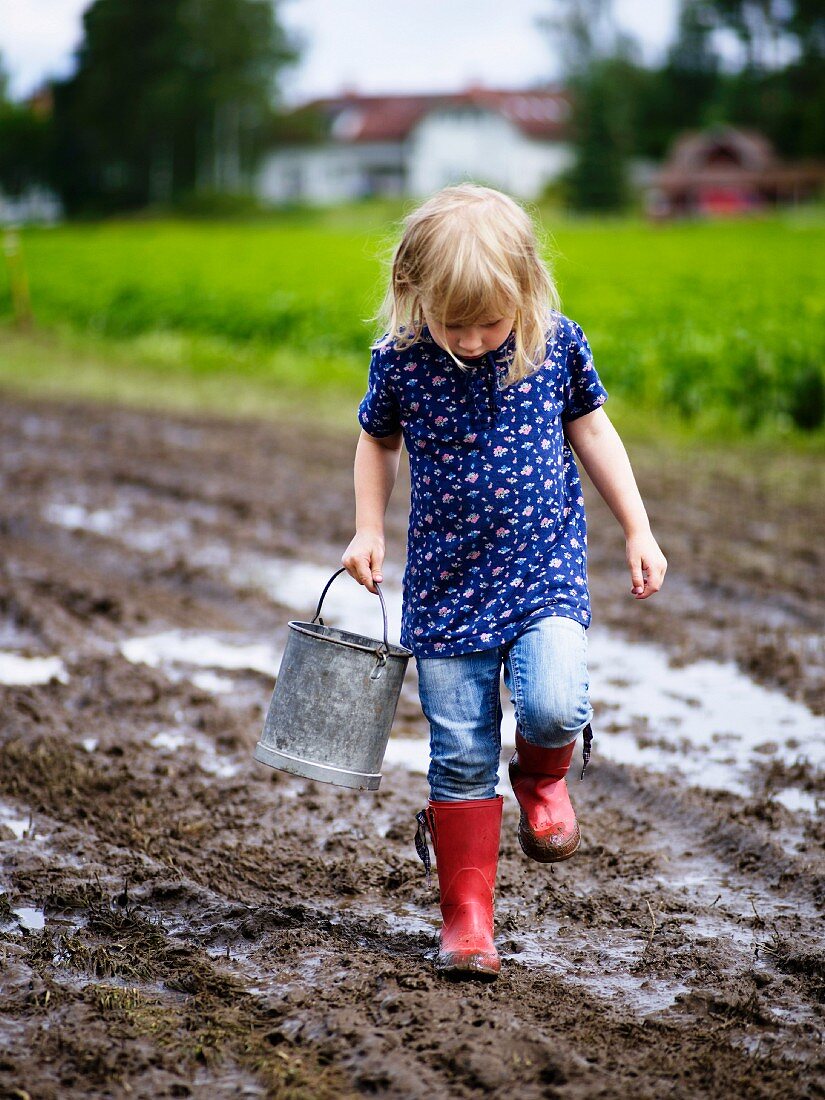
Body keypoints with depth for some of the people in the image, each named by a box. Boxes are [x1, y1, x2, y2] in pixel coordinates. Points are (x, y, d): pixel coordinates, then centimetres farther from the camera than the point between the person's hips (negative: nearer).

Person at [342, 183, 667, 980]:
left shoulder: (557, 345, -7)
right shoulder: (399, 362, -8)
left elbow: (591, 432, 9)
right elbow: (378, 442, 12)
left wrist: (638, 531, 10)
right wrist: (367, 530, 0)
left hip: (546, 571, 0)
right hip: (447, 585, 1)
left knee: (551, 705, -25)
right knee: (460, 758, 2)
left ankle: (543, 776, 12)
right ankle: (465, 917, 15)